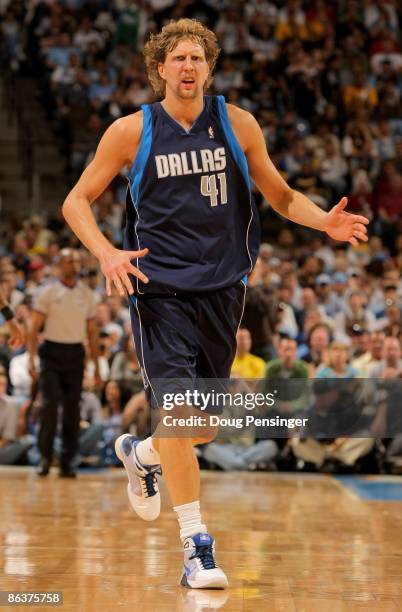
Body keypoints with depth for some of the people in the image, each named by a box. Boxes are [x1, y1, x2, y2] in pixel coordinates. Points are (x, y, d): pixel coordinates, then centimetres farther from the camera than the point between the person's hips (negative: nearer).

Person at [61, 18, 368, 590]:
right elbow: (76, 201, 5)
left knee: (207, 424, 11)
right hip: (158, 287, -3)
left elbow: (279, 194, 13)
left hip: (222, 287, 3)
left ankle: (141, 453, 44)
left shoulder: (238, 124, 3)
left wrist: (324, 220, -7)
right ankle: (196, 547, -8)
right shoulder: (131, 131, -2)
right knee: (178, 412, -14)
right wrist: (107, 253, -13)